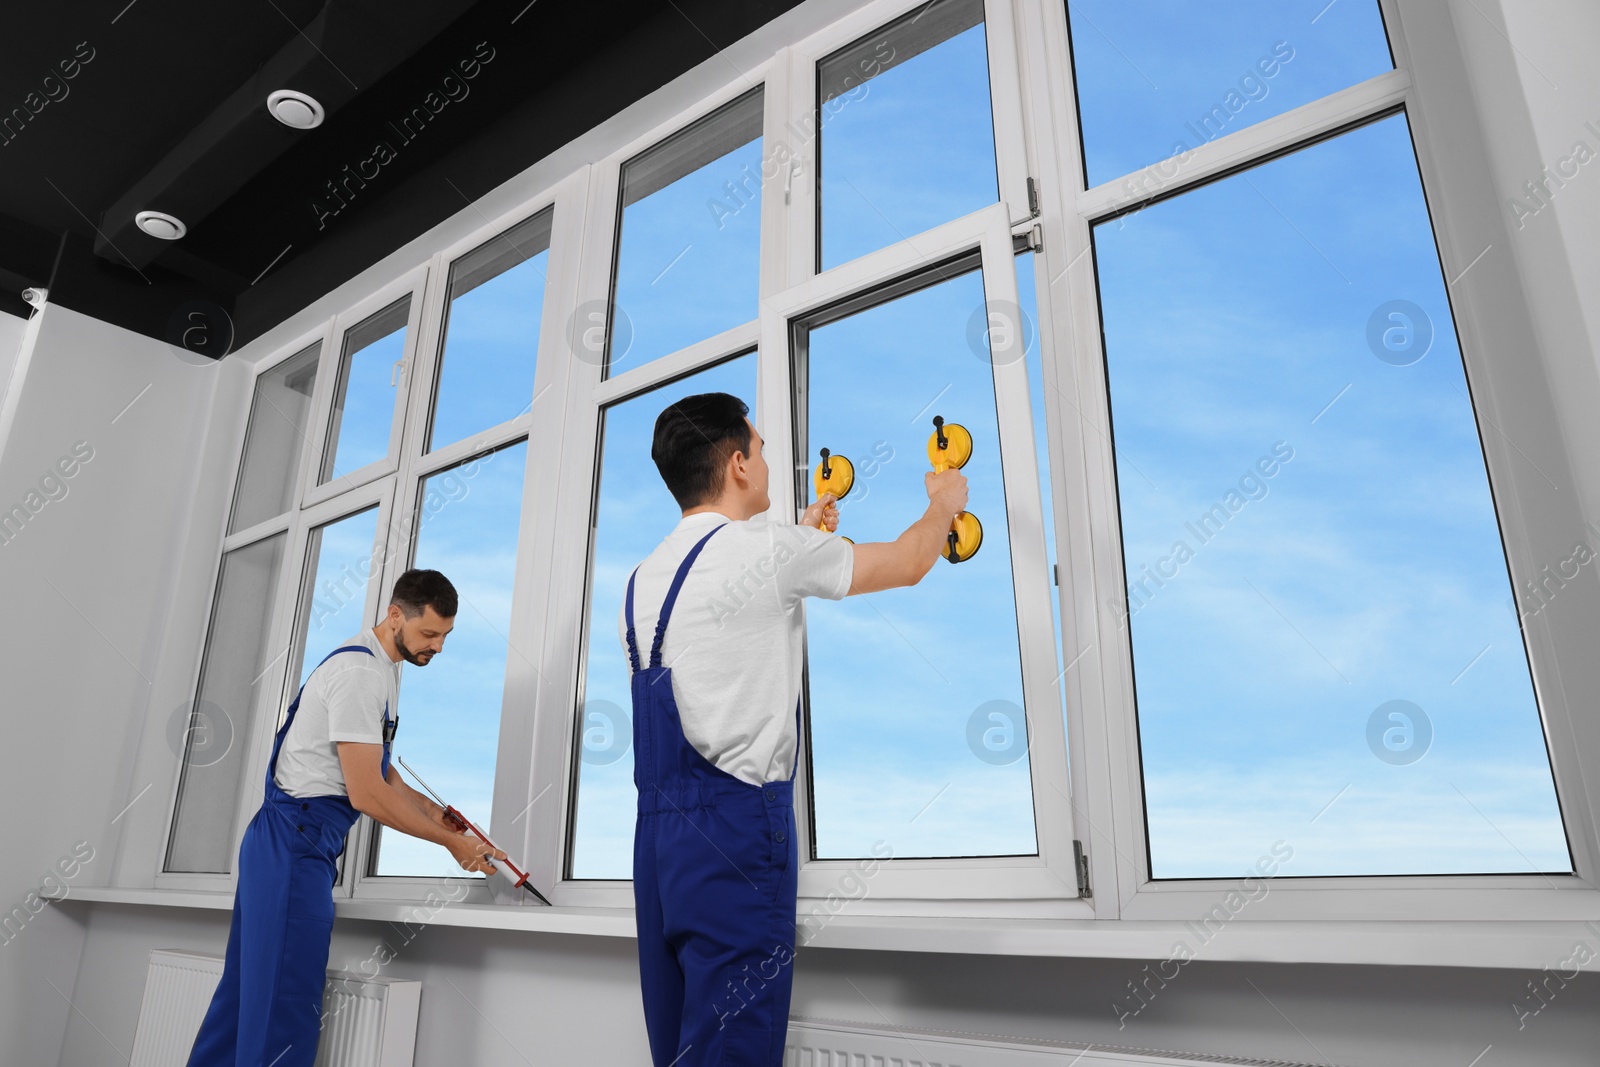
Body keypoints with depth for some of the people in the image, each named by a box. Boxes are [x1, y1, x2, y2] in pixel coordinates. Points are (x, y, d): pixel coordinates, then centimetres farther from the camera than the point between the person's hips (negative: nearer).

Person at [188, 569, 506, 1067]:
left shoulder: (383, 666, 13)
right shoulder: (360, 672, -19)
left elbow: (374, 768, 18)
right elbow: (365, 793, -21)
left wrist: (432, 810, 6)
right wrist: (450, 840, -13)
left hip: (294, 844, 10)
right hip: (294, 843, -10)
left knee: (249, 995, 15)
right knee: (285, 1007, -7)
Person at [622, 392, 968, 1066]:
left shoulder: (642, 579, 13)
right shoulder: (766, 548, -9)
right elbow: (908, 564, 4)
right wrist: (944, 504, 25)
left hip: (655, 831, 8)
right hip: (735, 828, -8)